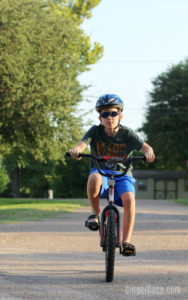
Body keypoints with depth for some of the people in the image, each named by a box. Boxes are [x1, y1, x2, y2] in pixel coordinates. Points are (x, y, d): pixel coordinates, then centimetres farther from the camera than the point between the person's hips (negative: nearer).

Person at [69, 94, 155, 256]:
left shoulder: (127, 133, -6)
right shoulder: (95, 131, -5)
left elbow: (146, 147, -15)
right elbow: (82, 144, -20)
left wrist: (148, 152, -40)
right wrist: (76, 150, -45)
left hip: (122, 175, 1)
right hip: (102, 172, -1)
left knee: (129, 198, -30)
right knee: (94, 178, -39)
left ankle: (126, 241, -20)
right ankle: (95, 212, -13)